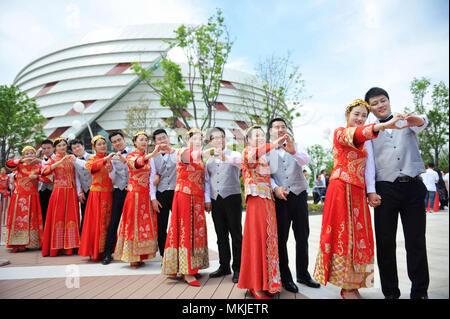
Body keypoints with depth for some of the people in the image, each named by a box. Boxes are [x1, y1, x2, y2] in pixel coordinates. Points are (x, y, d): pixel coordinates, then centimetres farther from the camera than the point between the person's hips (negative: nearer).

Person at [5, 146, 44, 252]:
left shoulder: (38, 167, 6)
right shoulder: (20, 165, 7)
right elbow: (8, 164, -12)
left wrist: (36, 177, -19)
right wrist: (22, 160, -22)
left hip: (32, 197, 0)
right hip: (19, 197, 0)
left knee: (31, 220, 0)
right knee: (17, 219, -1)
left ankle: (25, 243, 7)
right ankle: (16, 243, 3)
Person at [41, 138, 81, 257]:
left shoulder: (71, 158, 13)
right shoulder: (53, 159, 5)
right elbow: (45, 170, -18)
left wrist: (74, 160, -1)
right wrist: (61, 161, -22)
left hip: (71, 192, 3)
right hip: (59, 191, -3)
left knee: (71, 217, 3)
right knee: (58, 216, -1)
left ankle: (69, 246, 11)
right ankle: (56, 246, 8)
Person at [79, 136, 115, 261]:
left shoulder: (110, 159, 12)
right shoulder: (92, 159, 5)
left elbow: (114, 177, 4)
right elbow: (91, 166, -21)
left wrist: (111, 170, -15)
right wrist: (105, 159, -33)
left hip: (109, 193, 3)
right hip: (97, 193, -3)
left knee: (108, 221, 4)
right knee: (96, 221, -2)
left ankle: (106, 250, 13)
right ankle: (95, 251, 8)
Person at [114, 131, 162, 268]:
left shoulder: (149, 157, 13)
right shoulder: (130, 156, -3)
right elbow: (136, 163, -27)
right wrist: (153, 154, -43)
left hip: (146, 194, 5)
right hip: (134, 194, -5)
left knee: (145, 223, 5)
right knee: (134, 223, -3)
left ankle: (141, 255, 14)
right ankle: (132, 258, 6)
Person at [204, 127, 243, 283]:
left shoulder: (234, 154, 1)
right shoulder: (208, 159, 15)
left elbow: (239, 162, -23)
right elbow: (206, 180, 16)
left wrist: (225, 158, -42)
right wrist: (207, 199, 8)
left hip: (232, 197, -4)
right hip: (215, 200, 4)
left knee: (236, 234, 0)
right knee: (221, 235, 11)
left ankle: (237, 268, 9)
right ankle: (224, 266, 24)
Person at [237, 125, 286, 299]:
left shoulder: (265, 157, 23)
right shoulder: (247, 151, 1)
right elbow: (254, 154, -24)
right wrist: (274, 144, -31)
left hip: (268, 200, 7)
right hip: (256, 199, -7)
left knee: (269, 239, 6)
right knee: (258, 238, -7)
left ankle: (267, 281, 14)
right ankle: (256, 285, 0)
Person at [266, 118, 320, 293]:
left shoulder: (296, 146, 11)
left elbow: (305, 160, -10)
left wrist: (293, 151, -30)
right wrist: (275, 188, -18)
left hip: (299, 195, 2)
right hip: (280, 197, -2)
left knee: (302, 236, 8)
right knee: (281, 238, 2)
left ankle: (303, 274, 23)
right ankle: (285, 277, 13)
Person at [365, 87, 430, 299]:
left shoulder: (407, 122, 13)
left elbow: (422, 122, -11)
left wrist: (417, 119, -36)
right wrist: (371, 191, -8)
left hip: (413, 186, 1)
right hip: (385, 188, 0)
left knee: (416, 241, 3)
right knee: (385, 242, 2)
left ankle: (420, 292, 13)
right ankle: (390, 292, 12)